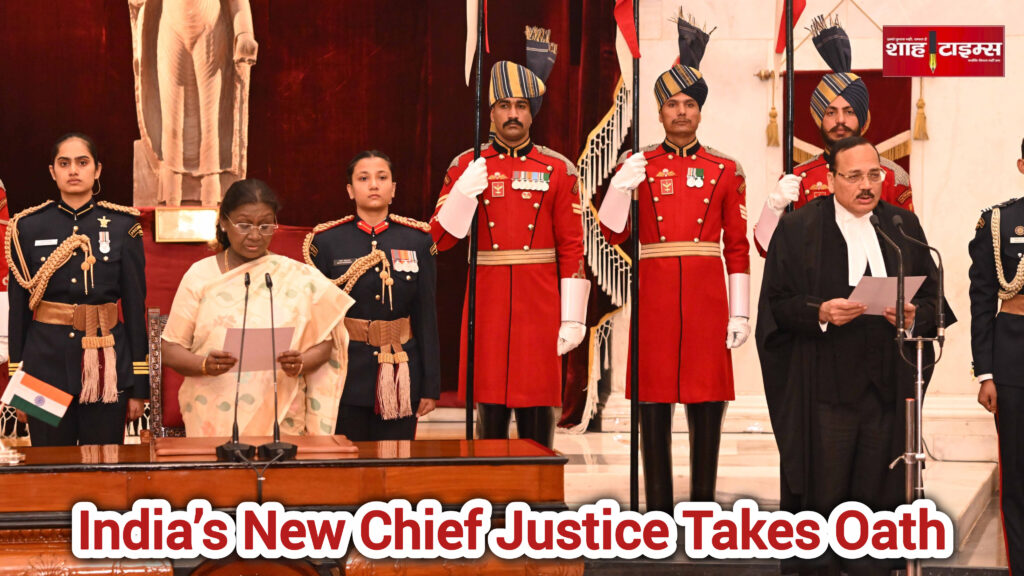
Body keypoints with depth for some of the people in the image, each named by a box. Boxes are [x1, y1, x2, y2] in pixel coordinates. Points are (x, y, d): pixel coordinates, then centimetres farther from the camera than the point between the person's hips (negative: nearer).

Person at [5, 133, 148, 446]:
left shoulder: (122, 226, 1)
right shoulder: (28, 226, 3)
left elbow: (136, 306, 2)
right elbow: (17, 309, 5)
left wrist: (139, 385, 0)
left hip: (107, 365, 0)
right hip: (47, 362, 0)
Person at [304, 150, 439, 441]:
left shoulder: (417, 240, 4)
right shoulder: (327, 241, 1)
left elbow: (427, 317, 4)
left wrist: (431, 387, 2)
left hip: (400, 375, 1)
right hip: (345, 377, -1)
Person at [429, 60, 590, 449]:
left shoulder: (558, 169, 5)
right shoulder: (467, 166, 6)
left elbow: (573, 248, 2)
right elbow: (440, 239, 1)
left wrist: (573, 318, -4)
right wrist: (464, 192, -16)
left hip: (540, 310, 0)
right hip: (488, 307, 0)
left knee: (537, 414, 1)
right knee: (490, 415, 2)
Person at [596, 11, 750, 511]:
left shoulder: (725, 170, 7)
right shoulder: (639, 166, 7)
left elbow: (738, 247, 6)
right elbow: (613, 235, 0)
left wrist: (739, 313, 1)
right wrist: (620, 186, -16)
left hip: (706, 297, 0)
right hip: (654, 296, 0)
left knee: (707, 396, 2)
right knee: (654, 396, 1)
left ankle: (704, 502, 12)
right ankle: (658, 504, 9)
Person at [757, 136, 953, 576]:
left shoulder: (904, 226, 11)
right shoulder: (798, 229, 2)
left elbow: (932, 295, 11)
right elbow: (775, 303, 0)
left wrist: (914, 317, -9)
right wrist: (819, 312, -17)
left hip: (888, 387, 3)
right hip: (824, 388, -3)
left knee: (880, 493, 3)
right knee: (822, 493, -3)